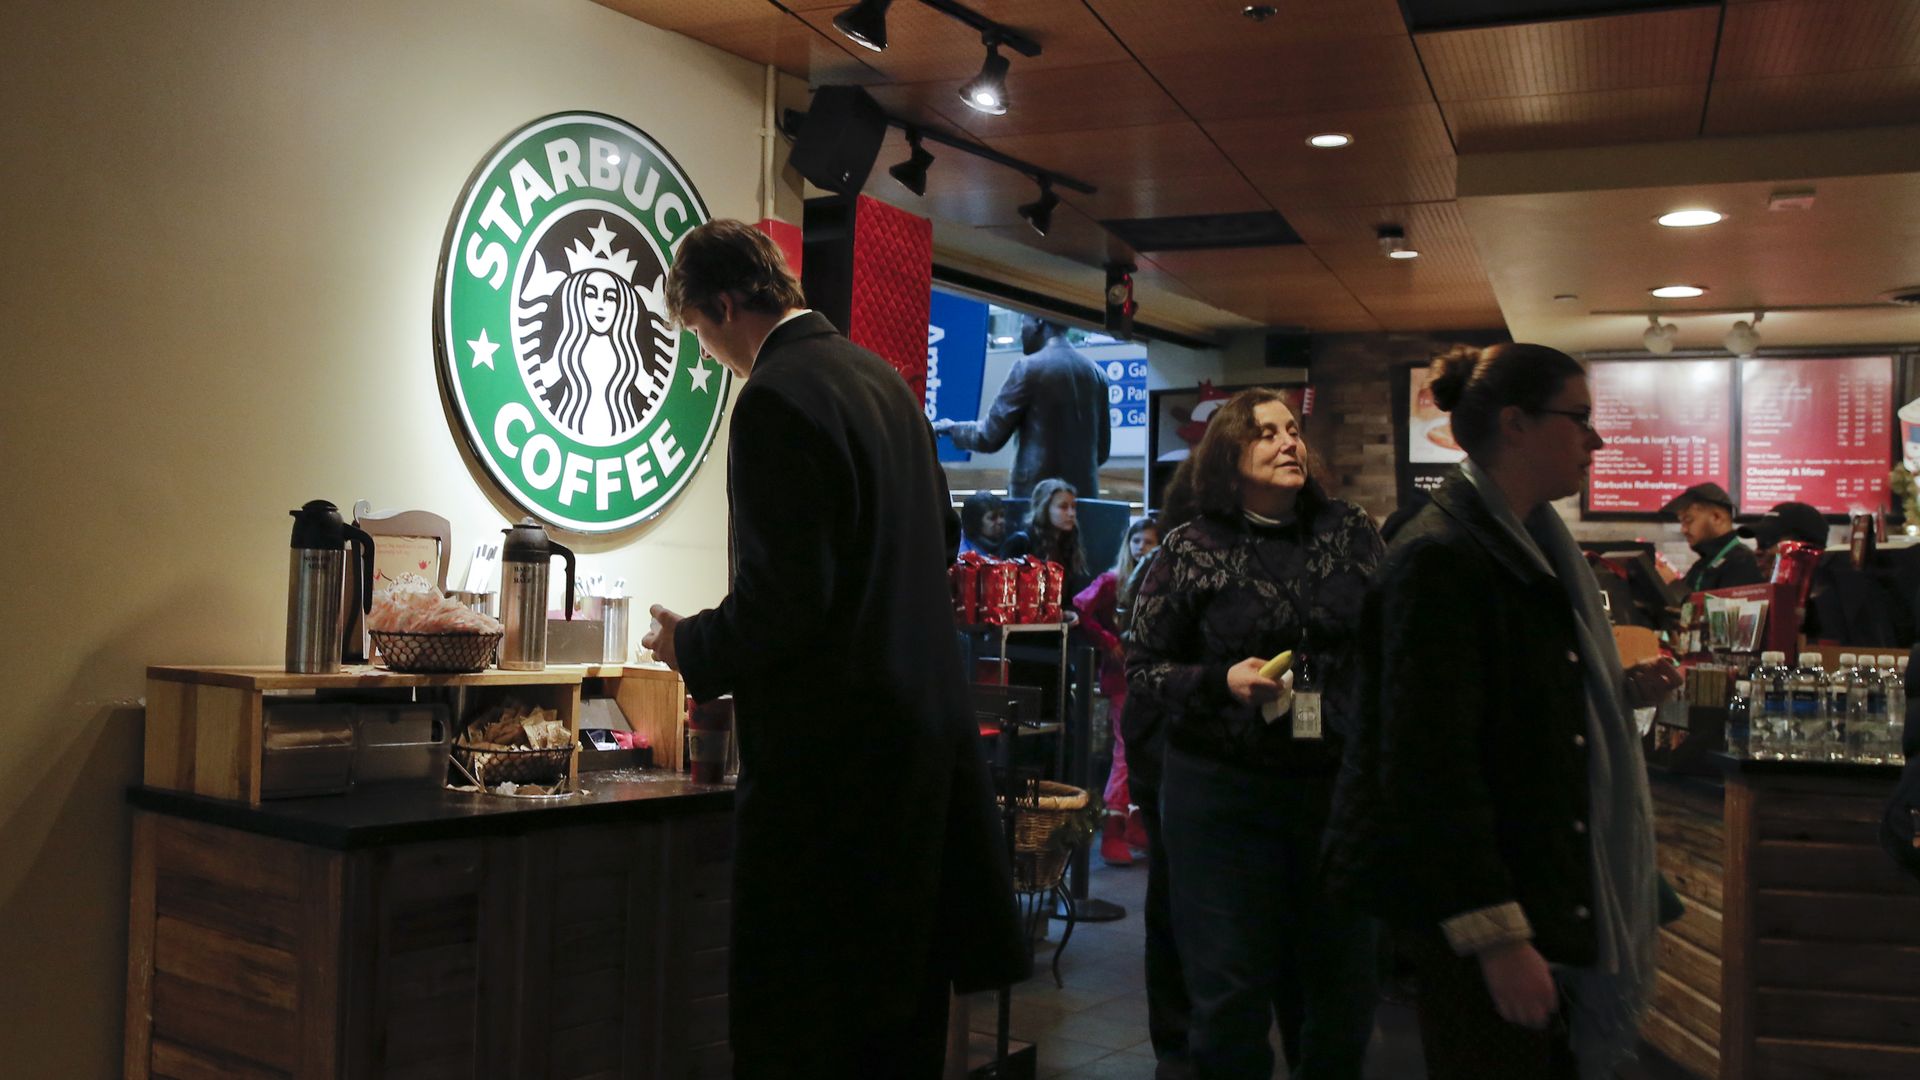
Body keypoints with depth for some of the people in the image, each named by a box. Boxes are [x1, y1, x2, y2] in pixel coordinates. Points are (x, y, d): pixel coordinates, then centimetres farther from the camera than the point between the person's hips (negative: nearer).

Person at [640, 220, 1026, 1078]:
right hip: (926, 721, 9)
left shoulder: (774, 400, -16)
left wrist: (691, 647, -3)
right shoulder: (884, 379, 11)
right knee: (900, 989, 19)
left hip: (829, 747, -9)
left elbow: (783, 597, -20)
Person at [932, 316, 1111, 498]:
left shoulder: (1029, 367, -6)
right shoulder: (1095, 372, 11)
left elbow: (989, 438, -4)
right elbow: (1102, 449, 15)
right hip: (1084, 491, 5)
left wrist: (951, 428, 14)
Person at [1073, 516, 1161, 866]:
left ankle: (1136, 825, 20)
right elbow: (1080, 608, -15)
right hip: (1122, 675, -5)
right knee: (1127, 751, -8)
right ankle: (1112, 834, -4)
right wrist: (1108, 642, -13)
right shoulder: (1112, 581, -3)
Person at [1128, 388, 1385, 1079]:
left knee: (1343, 983, 13)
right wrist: (1221, 682, -18)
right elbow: (1142, 667, -2)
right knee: (1232, 990, 3)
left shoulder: (1350, 530, 4)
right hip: (1223, 793, -3)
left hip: (1338, 783, 3)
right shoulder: (1192, 550, -4)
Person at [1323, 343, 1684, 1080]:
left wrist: (1624, 690, 6)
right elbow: (1429, 763, -23)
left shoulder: (1530, 544, 11)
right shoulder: (1441, 558, -19)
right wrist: (1497, 937, -24)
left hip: (1538, 878, 9)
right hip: (1462, 901, -9)